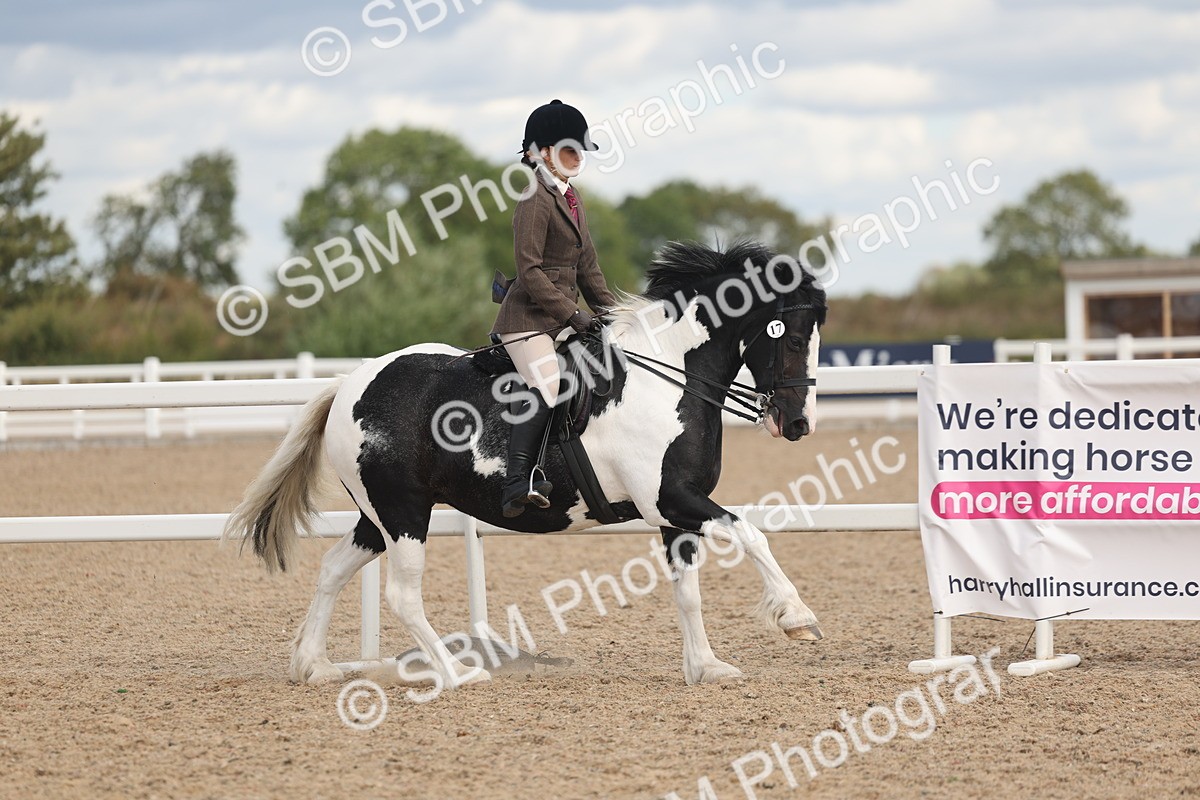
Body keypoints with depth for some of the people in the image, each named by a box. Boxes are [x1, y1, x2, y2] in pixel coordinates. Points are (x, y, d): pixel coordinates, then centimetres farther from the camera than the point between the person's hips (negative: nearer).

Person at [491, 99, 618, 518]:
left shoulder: (569, 198, 18)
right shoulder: (536, 200, -11)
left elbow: (587, 267, 23)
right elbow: (529, 270, -17)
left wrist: (612, 312, 14)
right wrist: (571, 313, -20)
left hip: (561, 318, 10)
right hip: (529, 315, -10)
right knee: (544, 386, -28)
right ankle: (518, 483, -35)